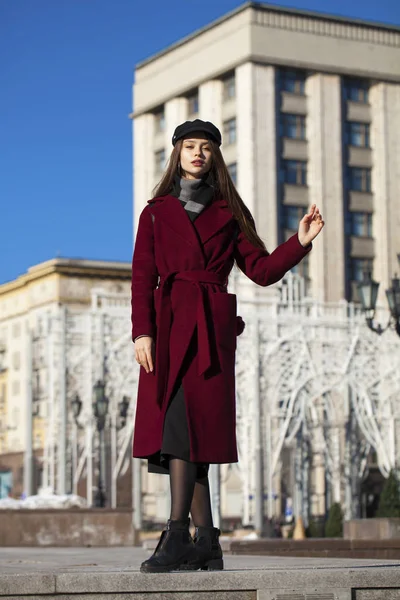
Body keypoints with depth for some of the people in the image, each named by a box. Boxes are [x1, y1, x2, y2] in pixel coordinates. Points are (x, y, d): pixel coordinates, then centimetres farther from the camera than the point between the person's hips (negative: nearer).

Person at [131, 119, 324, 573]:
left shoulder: (228, 213, 14)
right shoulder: (157, 212, 16)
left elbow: (262, 270, 9)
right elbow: (142, 275, 7)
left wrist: (300, 242, -5)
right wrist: (142, 331, -5)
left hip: (211, 327, -2)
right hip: (167, 323, 2)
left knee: (186, 420, -17)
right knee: (178, 425, -1)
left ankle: (177, 534, -21)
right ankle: (206, 542, 4)